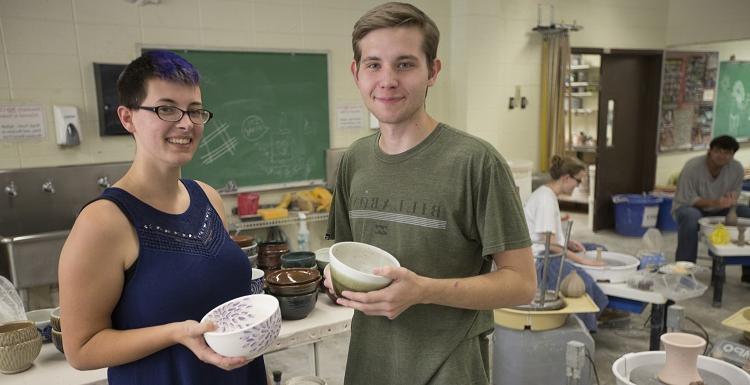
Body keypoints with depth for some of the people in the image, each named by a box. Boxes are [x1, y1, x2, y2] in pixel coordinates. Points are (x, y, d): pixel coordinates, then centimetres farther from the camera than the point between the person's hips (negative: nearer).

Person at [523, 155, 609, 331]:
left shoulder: (546, 193, 12)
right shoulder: (547, 198, -18)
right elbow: (550, 243, -20)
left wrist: (567, 242, 8)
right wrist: (581, 260, -14)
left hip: (542, 255, 10)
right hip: (538, 260, -10)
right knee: (581, 280, -21)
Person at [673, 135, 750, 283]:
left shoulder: (737, 168, -8)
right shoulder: (692, 167, -23)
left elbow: (735, 193, 0)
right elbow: (686, 200, -22)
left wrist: (731, 198, -25)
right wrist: (715, 202, -36)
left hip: (719, 212, 5)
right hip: (690, 208, -5)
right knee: (691, 217, -39)